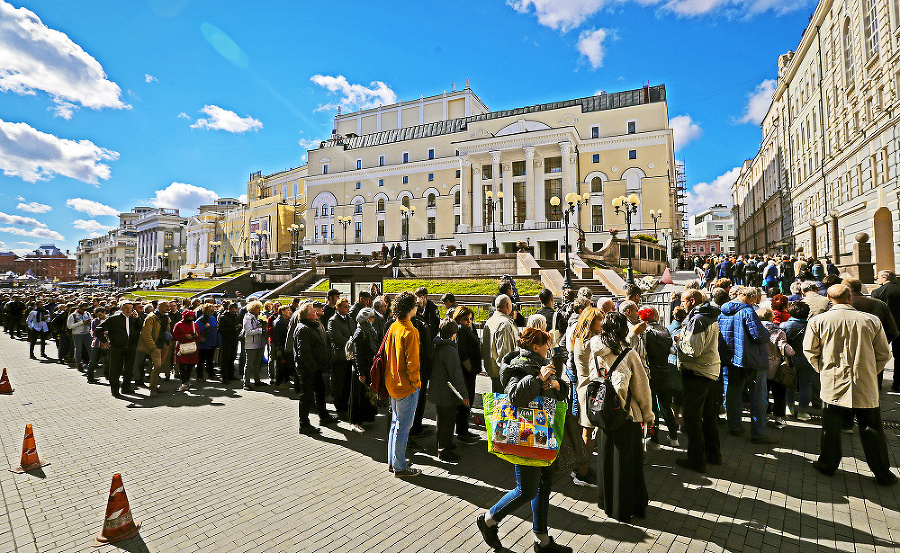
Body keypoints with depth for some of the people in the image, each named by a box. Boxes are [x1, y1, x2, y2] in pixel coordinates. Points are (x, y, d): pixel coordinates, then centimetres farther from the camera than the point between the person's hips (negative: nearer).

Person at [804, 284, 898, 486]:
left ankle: (827, 465, 23)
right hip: (865, 386, 1)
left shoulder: (818, 321, -7)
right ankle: (882, 473, 22)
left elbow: (810, 351, -1)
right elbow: (884, 354, 4)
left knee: (831, 426, 11)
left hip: (833, 384, -1)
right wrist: (870, 372, 18)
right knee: (872, 428, 12)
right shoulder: (871, 321, -3)